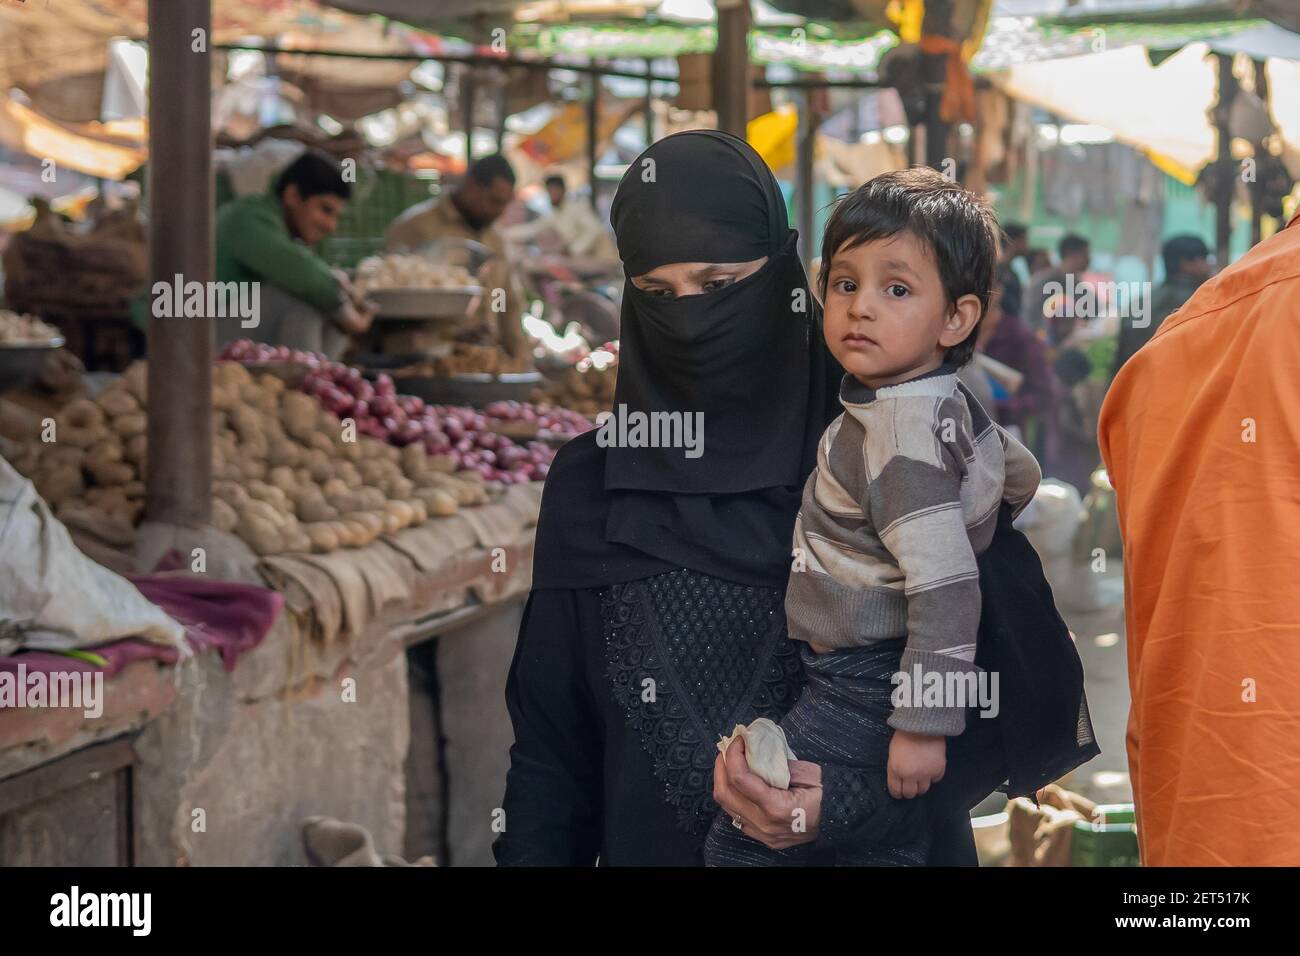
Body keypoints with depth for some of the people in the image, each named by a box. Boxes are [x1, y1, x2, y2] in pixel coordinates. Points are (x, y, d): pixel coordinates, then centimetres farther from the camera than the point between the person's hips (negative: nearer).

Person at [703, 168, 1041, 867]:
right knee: (887, 851, 14)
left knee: (738, 842, -7)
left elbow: (945, 586, -27)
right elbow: (1020, 474, 24)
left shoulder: (900, 431, -22)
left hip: (866, 694, -10)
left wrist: (924, 723, -25)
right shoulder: (951, 405, 6)